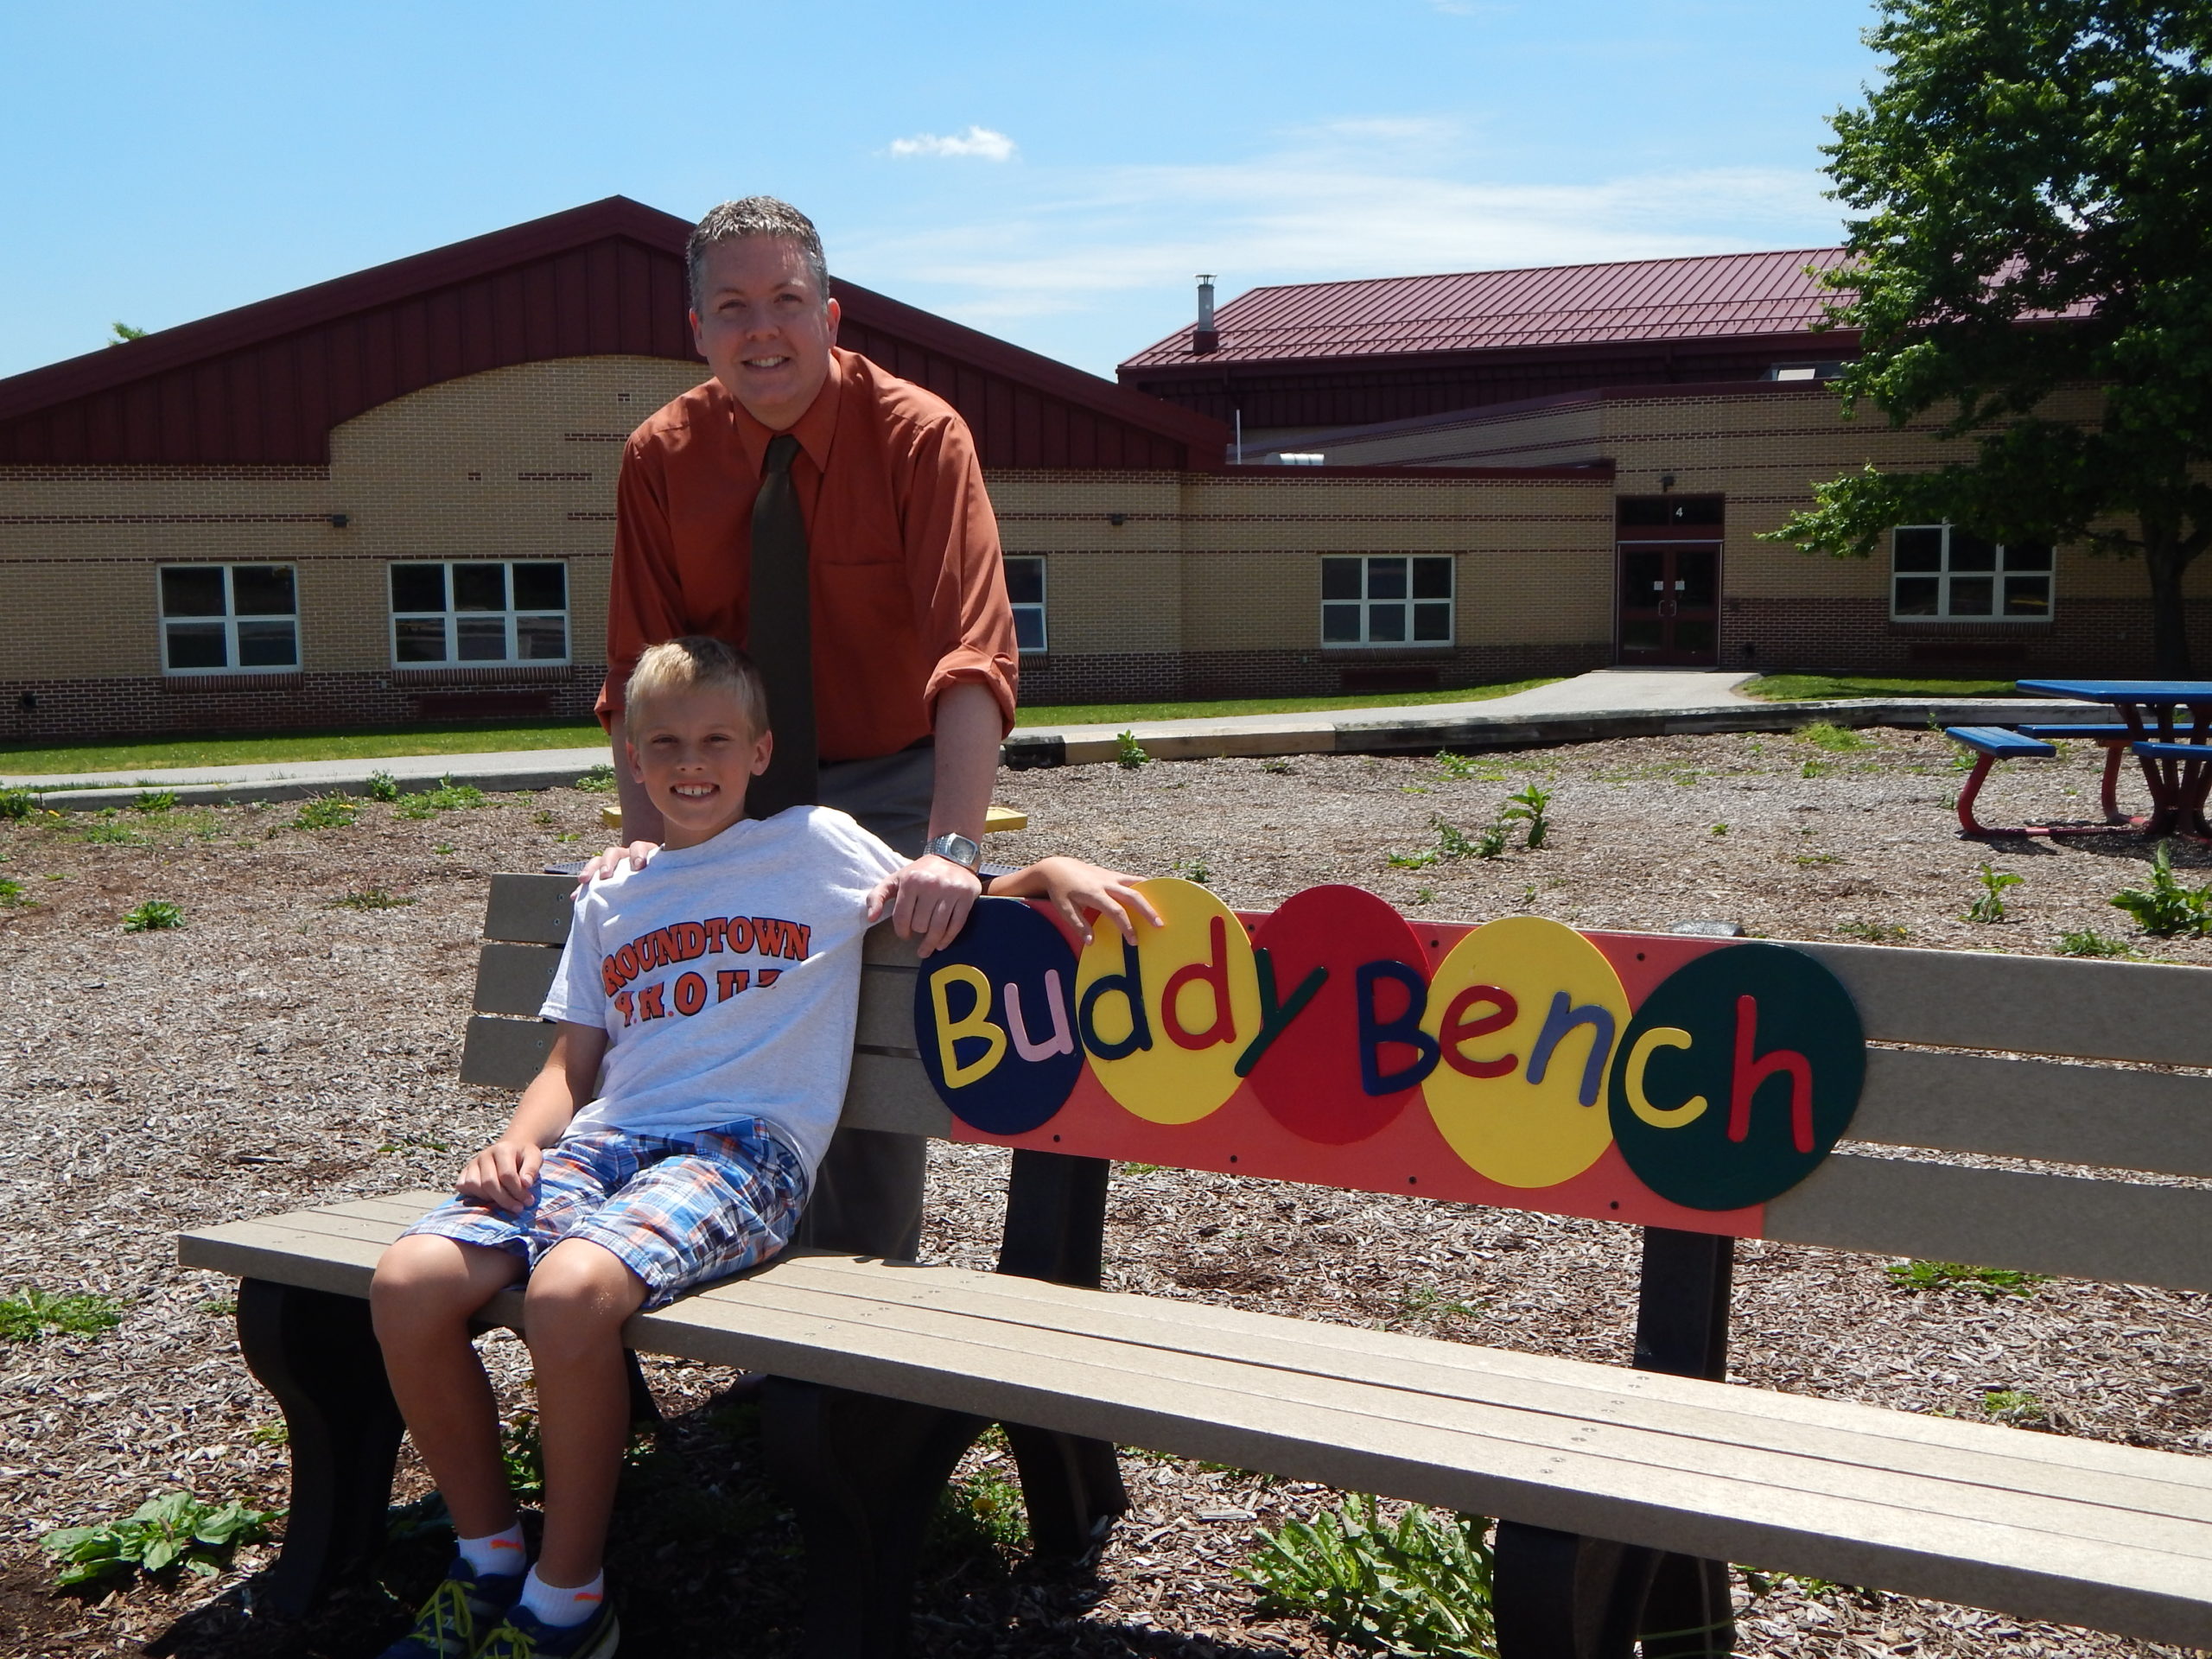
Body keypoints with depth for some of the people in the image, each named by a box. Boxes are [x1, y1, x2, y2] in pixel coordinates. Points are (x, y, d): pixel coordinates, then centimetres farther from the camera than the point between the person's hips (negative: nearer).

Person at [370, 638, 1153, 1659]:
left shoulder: (816, 847, 10)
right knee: (407, 1286, -19)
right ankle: (489, 1557, 5)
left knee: (568, 1291, -34)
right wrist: (517, 1143, 2)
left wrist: (1050, 870, -6)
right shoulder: (609, 899, 22)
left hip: (746, 1146, -5)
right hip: (609, 1138, 5)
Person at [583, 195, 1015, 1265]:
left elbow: (973, 658, -25)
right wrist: (643, 834, -15)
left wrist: (952, 850, -36)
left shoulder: (916, 436, -15)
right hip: (739, 798, 3)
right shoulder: (661, 458, -4)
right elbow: (640, 673, -1)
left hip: (891, 789, -3)